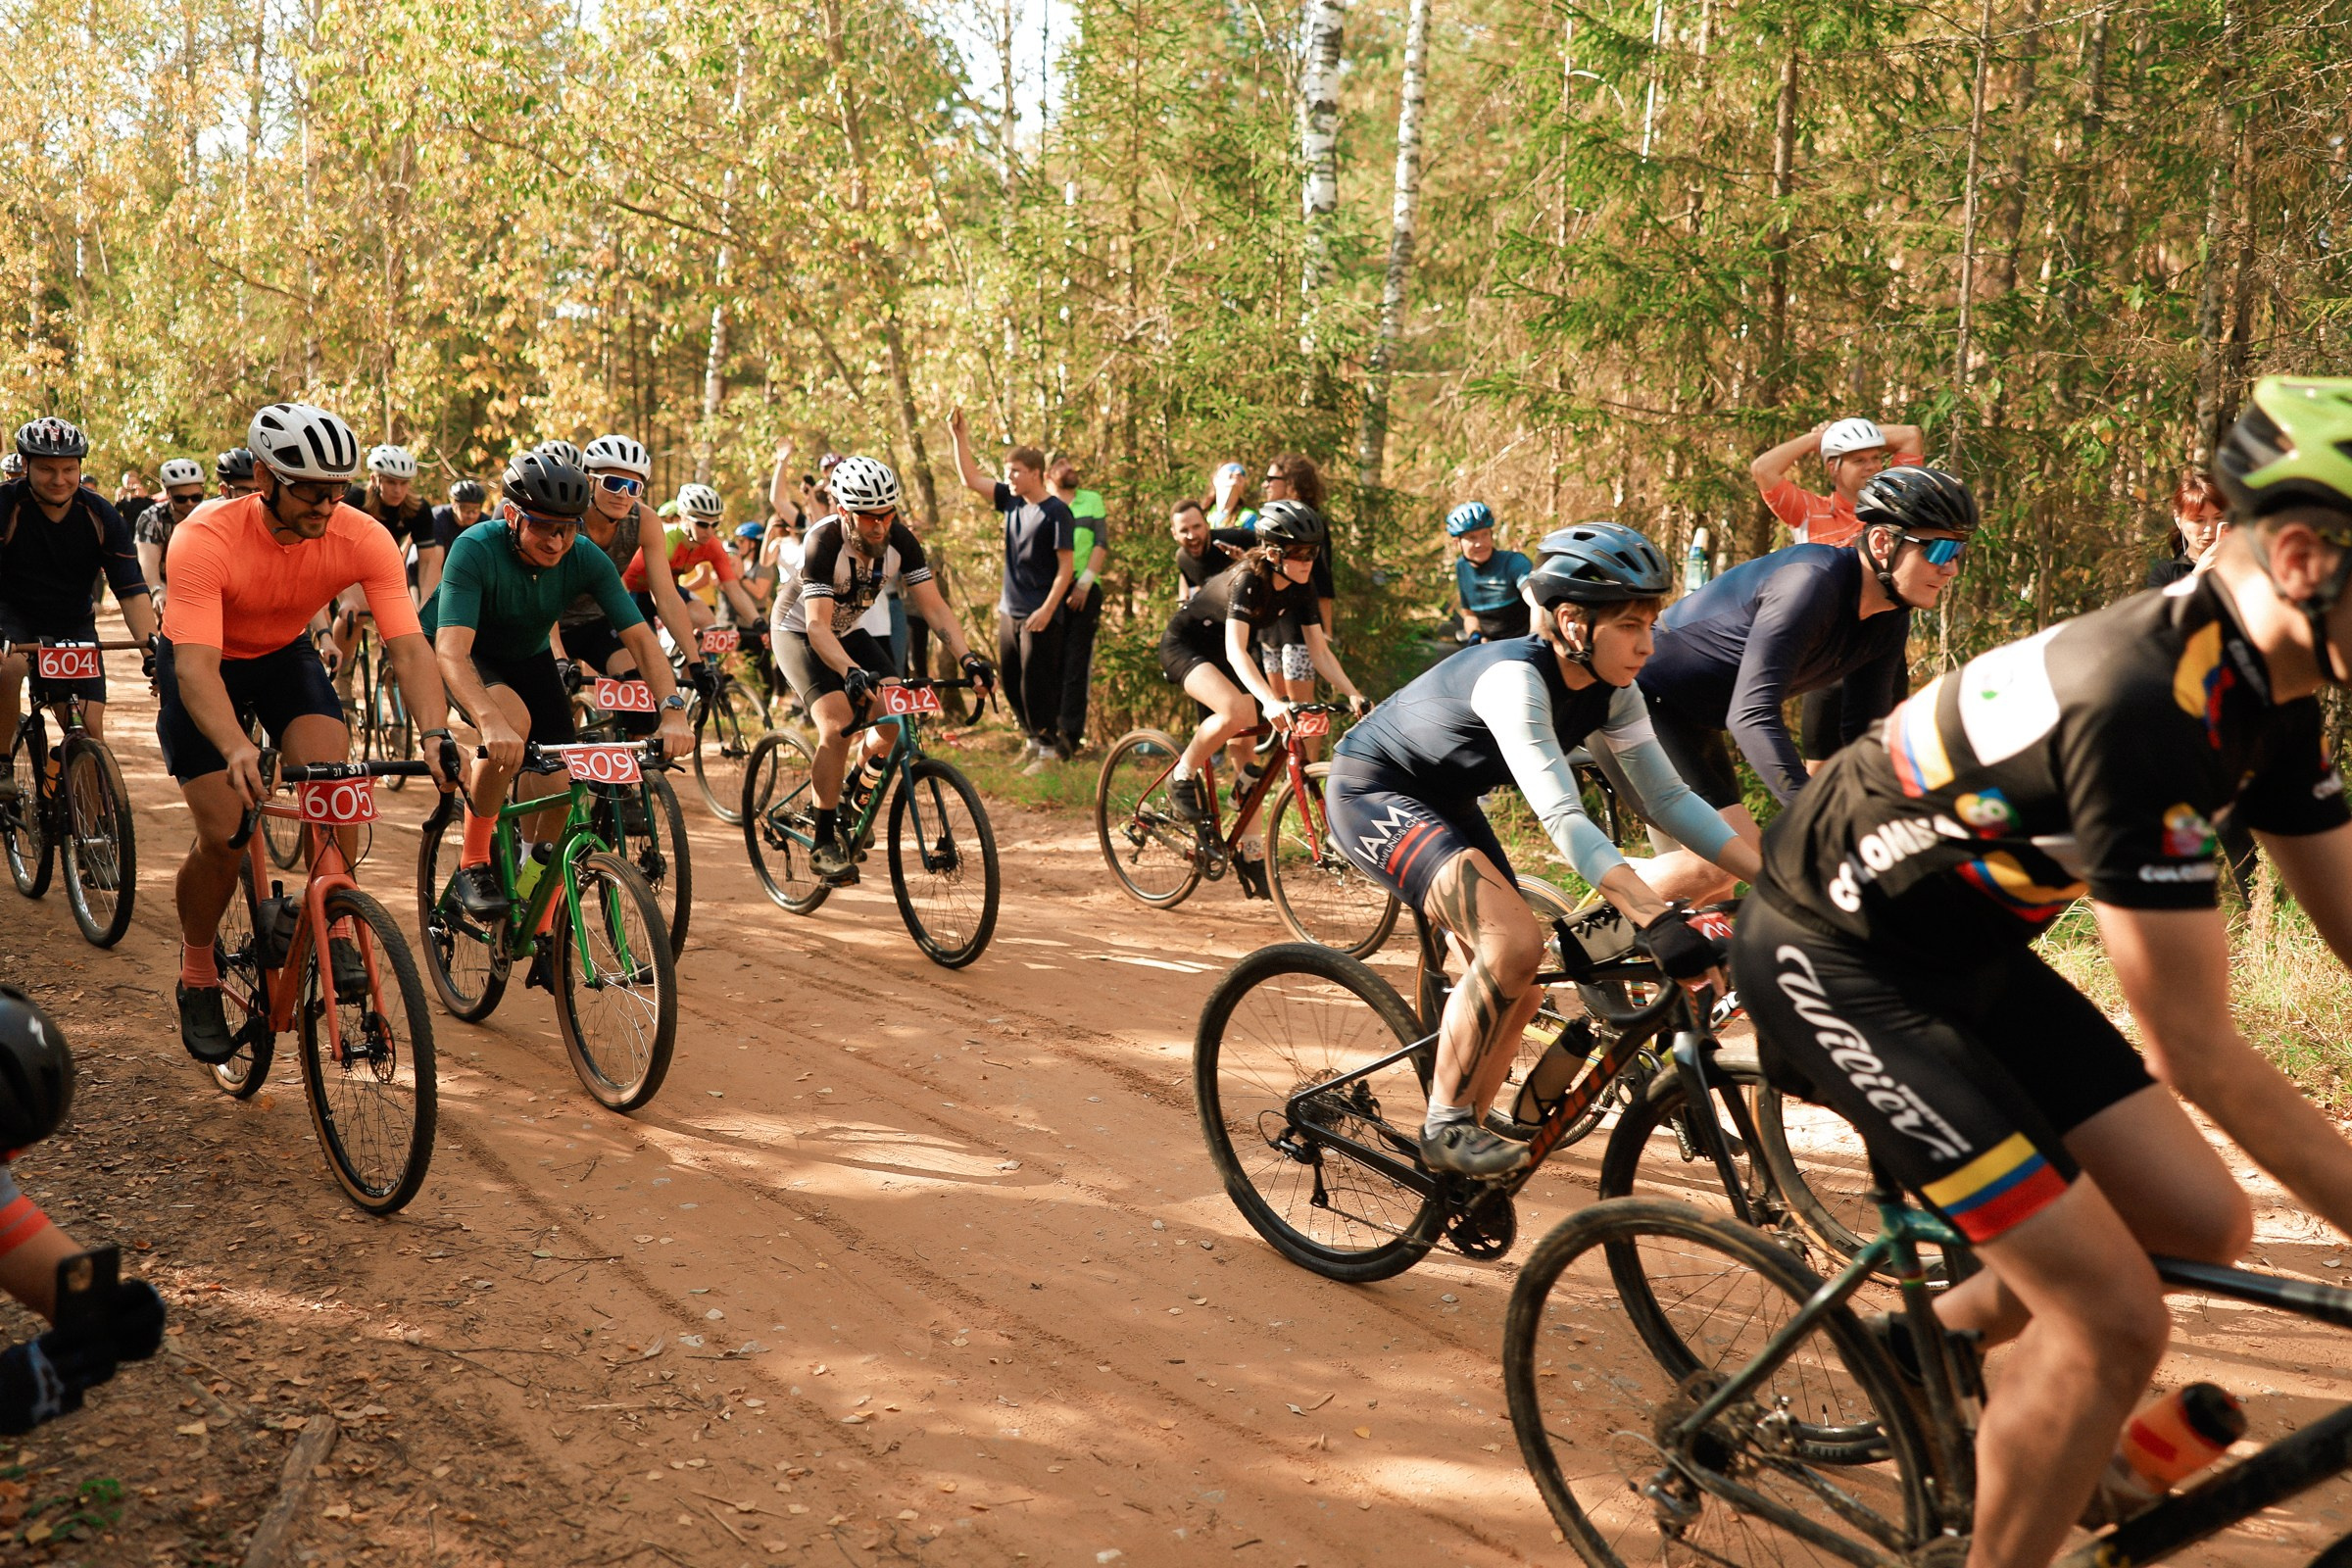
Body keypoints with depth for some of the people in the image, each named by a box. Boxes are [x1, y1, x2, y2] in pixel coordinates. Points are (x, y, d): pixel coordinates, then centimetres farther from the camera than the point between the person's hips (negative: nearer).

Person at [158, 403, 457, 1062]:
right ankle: (197, 978, 14)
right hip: (206, 665, -2)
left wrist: (434, 732, -49)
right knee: (223, 837, -11)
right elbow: (196, 668, -43)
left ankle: (333, 927, -4)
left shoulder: (363, 538, -27)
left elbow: (408, 646, -31)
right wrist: (236, 750, -61)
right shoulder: (204, 541, -35)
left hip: (285, 656, 3)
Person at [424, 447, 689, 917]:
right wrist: (492, 722, -61)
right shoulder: (475, 549, -34)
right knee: (514, 720, -36)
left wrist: (672, 710, -41)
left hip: (526, 656, 4)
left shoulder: (586, 560, -23)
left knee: (554, 789, -8)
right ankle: (472, 866, -19)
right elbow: (450, 650, -44)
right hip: (466, 654, -4)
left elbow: (641, 637, -25)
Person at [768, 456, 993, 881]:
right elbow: (817, 627, -39)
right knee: (837, 726, -24)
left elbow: (933, 606, -18)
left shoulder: (900, 541, -18)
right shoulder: (823, 543, -32)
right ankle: (823, 843, -14)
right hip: (799, 633, -5)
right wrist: (852, 672, -55)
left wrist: (967, 657, -33)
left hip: (849, 631, 5)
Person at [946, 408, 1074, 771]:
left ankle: (1048, 746, 7)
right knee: (1010, 682, 12)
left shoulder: (1056, 512, -12)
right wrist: (960, 438, 2)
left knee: (1036, 681, -5)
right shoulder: (1012, 500, 8)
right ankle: (1032, 737, 27)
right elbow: (971, 479, 13)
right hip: (1009, 610, 7)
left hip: (1039, 615, -7)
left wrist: (1047, 609, -20)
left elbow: (1066, 566, -14)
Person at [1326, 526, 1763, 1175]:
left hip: (1444, 801, 9)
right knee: (1515, 942, -27)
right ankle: (1445, 1126, -13)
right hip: (1373, 791, -9)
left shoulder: (1611, 692, -8)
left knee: (1517, 995, 2)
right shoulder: (1515, 679, -33)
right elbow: (1563, 819, -42)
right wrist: (1658, 921, -49)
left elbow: (1670, 798, -7)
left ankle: (1453, 1155, 18)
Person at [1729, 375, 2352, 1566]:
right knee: (2113, 1327, -12)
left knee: (2201, 1222, 7)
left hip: (1965, 951, 9)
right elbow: (2193, 1049, -27)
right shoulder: (2142, 706, -31)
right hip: (1836, 960, -9)